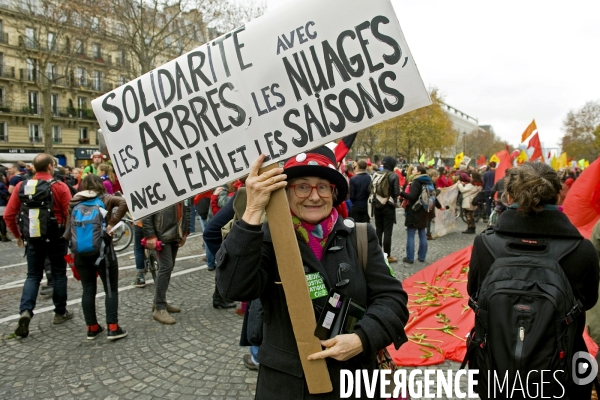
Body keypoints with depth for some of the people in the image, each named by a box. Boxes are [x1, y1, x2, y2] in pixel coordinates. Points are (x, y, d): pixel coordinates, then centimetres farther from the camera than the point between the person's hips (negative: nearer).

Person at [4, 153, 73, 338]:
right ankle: (60, 312, 20)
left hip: (33, 239, 3)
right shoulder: (59, 187, -11)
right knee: (59, 274, 11)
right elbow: (69, 214, -13)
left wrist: (17, 235, 14)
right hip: (56, 239, -3)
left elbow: (8, 215, 2)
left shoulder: (21, 186, 0)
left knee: (33, 276, 13)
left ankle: (25, 311, -5)